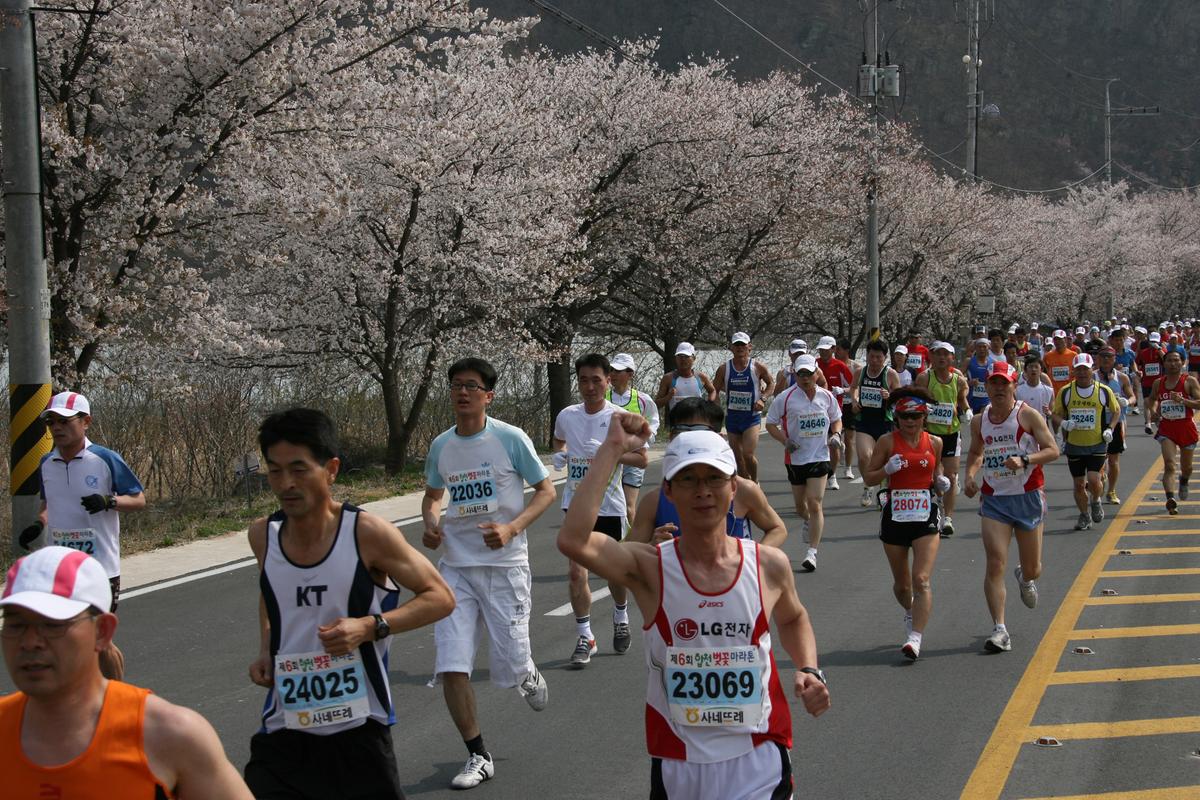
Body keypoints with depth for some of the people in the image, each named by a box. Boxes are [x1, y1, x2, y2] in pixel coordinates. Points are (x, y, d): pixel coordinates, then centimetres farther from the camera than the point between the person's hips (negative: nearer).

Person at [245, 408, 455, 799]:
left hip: (358, 728, -3)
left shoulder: (367, 534, -13)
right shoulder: (263, 535, 0)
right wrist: (265, 650, 5)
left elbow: (440, 598, -6)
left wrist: (370, 627, -20)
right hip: (284, 728, 3)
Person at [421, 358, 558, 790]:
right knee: (450, 667, -7)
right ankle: (478, 757, 8)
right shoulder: (440, 446, 5)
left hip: (505, 564, -3)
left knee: (508, 669, -2)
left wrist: (511, 528, -17)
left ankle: (528, 674, 38)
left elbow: (547, 490, -2)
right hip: (456, 566, 3)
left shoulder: (510, 438, -7)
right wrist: (431, 521, -1)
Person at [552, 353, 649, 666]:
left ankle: (621, 620, 41)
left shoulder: (619, 417, -9)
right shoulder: (566, 416, 1)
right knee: (576, 572, -9)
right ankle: (584, 638, 3)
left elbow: (642, 460, -5)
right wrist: (560, 454, 0)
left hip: (610, 506, -2)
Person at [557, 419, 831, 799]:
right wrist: (611, 450, -24)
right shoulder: (649, 569, -11)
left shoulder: (770, 566, -3)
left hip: (759, 762, 1)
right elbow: (572, 540, -31)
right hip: (678, 765, -1)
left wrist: (809, 671, 1)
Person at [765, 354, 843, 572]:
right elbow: (770, 423, -1)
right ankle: (809, 522, 51)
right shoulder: (786, 398, -7)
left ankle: (812, 552, -10)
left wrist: (836, 435, -3)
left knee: (814, 503, -11)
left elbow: (836, 419, 17)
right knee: (800, 504, 14)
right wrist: (785, 441, -16)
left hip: (819, 456, -1)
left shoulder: (827, 396, 1)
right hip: (795, 457, 1)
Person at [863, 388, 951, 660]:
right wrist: (887, 469, -17)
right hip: (895, 516, 0)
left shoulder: (934, 442, 4)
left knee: (921, 580, -16)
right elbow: (868, 477, 2)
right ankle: (911, 612, 46)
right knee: (901, 584, 14)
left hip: (926, 517, 0)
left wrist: (941, 483, -2)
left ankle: (915, 638, -18)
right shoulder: (888, 441, -2)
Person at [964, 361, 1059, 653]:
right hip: (994, 500, 2)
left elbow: (1053, 450, -11)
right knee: (995, 565, -13)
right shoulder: (979, 422, 4)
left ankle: (1025, 578, 50)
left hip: (1028, 497, -2)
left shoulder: (1028, 415, -7)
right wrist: (970, 476, 3)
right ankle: (999, 630, -12)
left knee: (1033, 571, 11)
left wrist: (1024, 460, -27)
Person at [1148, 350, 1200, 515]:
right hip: (1166, 429, 1)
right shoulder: (1158, 383, 5)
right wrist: (1152, 412, 5)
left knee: (1186, 467, 18)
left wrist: (1182, 400, -26)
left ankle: (1184, 482, 53)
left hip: (1186, 428, -1)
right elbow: (1152, 400, 24)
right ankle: (1170, 500, -28)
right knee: (1169, 465, -17)